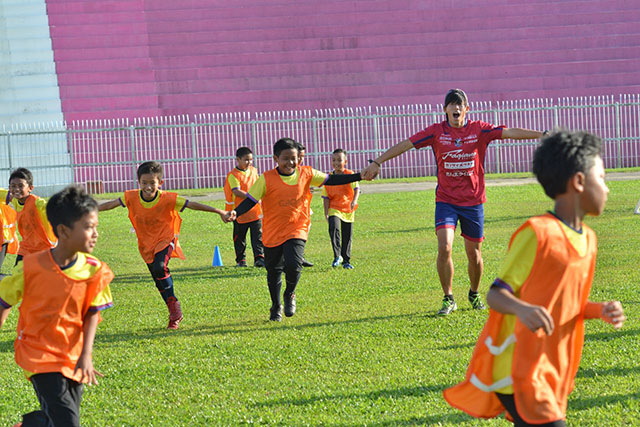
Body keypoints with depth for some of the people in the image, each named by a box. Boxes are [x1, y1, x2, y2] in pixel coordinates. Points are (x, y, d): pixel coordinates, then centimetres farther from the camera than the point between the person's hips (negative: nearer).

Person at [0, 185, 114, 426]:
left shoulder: (94, 271, -7)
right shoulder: (33, 267, -14)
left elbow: (93, 314, -1)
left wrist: (86, 355, -10)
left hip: (73, 358, 4)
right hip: (38, 352, -4)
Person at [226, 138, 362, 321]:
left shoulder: (306, 174, -2)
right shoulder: (266, 179, -10)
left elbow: (331, 180, 4)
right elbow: (251, 200, -11)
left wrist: (359, 176, -1)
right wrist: (235, 213, -29)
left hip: (297, 230, 0)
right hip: (272, 232, 0)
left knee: (293, 265, -19)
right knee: (274, 271, 9)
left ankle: (290, 295, 13)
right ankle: (276, 307, 33)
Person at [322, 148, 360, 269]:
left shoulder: (350, 175, -2)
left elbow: (356, 189, -15)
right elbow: (326, 197, 3)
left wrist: (354, 201, -34)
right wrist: (326, 213, -4)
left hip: (348, 210, 1)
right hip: (334, 209, -1)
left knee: (347, 237, 8)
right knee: (334, 228, -28)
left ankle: (346, 261, 23)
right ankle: (337, 256, -22)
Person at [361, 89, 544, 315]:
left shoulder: (479, 130, -2)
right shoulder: (436, 132, -2)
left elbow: (510, 132, -10)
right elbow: (405, 145, -2)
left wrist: (543, 135, -19)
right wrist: (376, 162, -5)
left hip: (473, 201, 1)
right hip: (446, 200, -1)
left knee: (474, 254, 7)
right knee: (444, 248, -16)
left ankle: (474, 294, 33)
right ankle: (448, 298, -1)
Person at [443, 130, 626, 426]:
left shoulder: (588, 240, 11)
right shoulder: (538, 233, -15)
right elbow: (496, 294, -14)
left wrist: (599, 311, 0)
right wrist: (522, 309, -35)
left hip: (548, 369, 9)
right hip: (517, 369, -9)